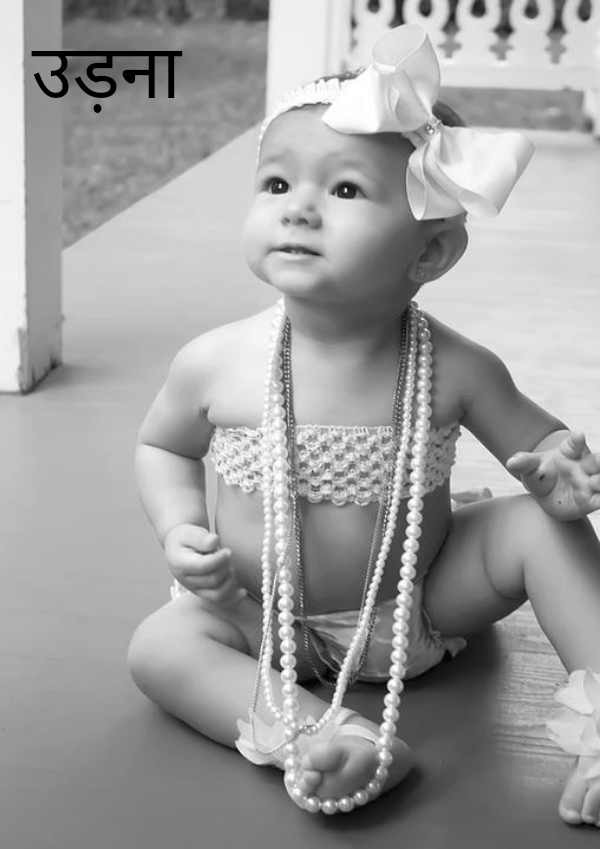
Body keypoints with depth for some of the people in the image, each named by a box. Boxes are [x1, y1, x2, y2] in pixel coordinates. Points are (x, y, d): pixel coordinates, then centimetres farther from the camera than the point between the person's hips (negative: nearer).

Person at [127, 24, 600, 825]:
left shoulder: (456, 370, -18)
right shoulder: (216, 363, -17)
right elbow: (163, 445, 4)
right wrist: (182, 533, -15)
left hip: (421, 605, 0)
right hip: (266, 618, 0)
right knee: (159, 645, -23)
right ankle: (313, 732, -35)